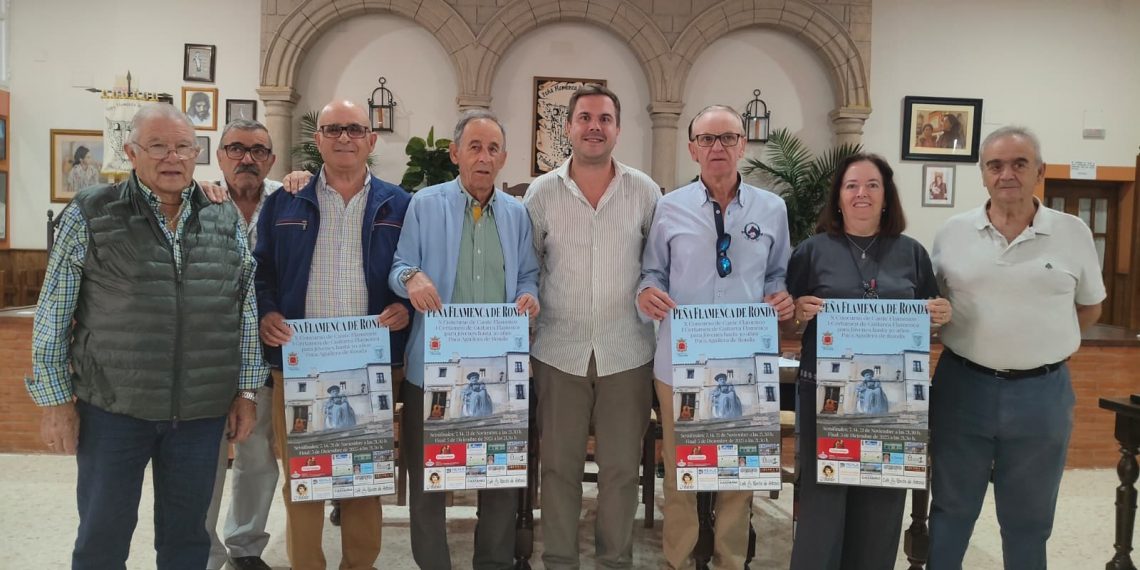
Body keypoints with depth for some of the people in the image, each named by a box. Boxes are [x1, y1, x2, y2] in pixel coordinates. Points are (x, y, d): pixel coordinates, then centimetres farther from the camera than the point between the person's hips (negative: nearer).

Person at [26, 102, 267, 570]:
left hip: (202, 411, 2)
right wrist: (56, 399, -3)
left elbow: (246, 313, 8)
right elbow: (52, 316, -1)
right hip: (112, 409, -2)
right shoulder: (89, 215, -2)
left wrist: (247, 391, 6)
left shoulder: (225, 221, 5)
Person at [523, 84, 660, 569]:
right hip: (559, 352, 0)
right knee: (559, 465, 9)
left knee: (621, 467, 9)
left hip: (627, 352, 0)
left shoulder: (645, 191, 1)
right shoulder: (542, 192, 0)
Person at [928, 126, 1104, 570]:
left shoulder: (1074, 233, -1)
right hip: (962, 387, 0)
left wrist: (1044, 345, 4)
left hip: (1042, 393, 0)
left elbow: (1090, 307, 11)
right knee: (951, 508, 14)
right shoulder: (953, 232, 0)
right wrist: (971, 347, 1)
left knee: (1027, 519, 15)